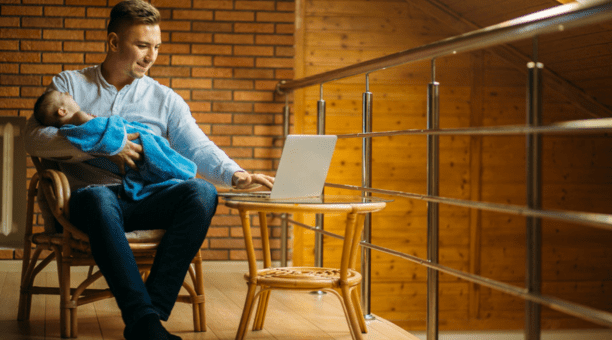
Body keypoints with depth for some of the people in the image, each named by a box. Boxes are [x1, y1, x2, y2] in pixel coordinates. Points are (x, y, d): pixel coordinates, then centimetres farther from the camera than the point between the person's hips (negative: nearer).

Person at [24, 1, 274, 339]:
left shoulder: (164, 99, 18)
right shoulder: (69, 85, 13)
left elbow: (198, 149, 7)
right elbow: (34, 138, 0)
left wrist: (234, 174, -15)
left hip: (145, 202, 3)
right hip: (90, 196, -2)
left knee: (202, 192, -29)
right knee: (99, 197, -40)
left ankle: (154, 310, -33)